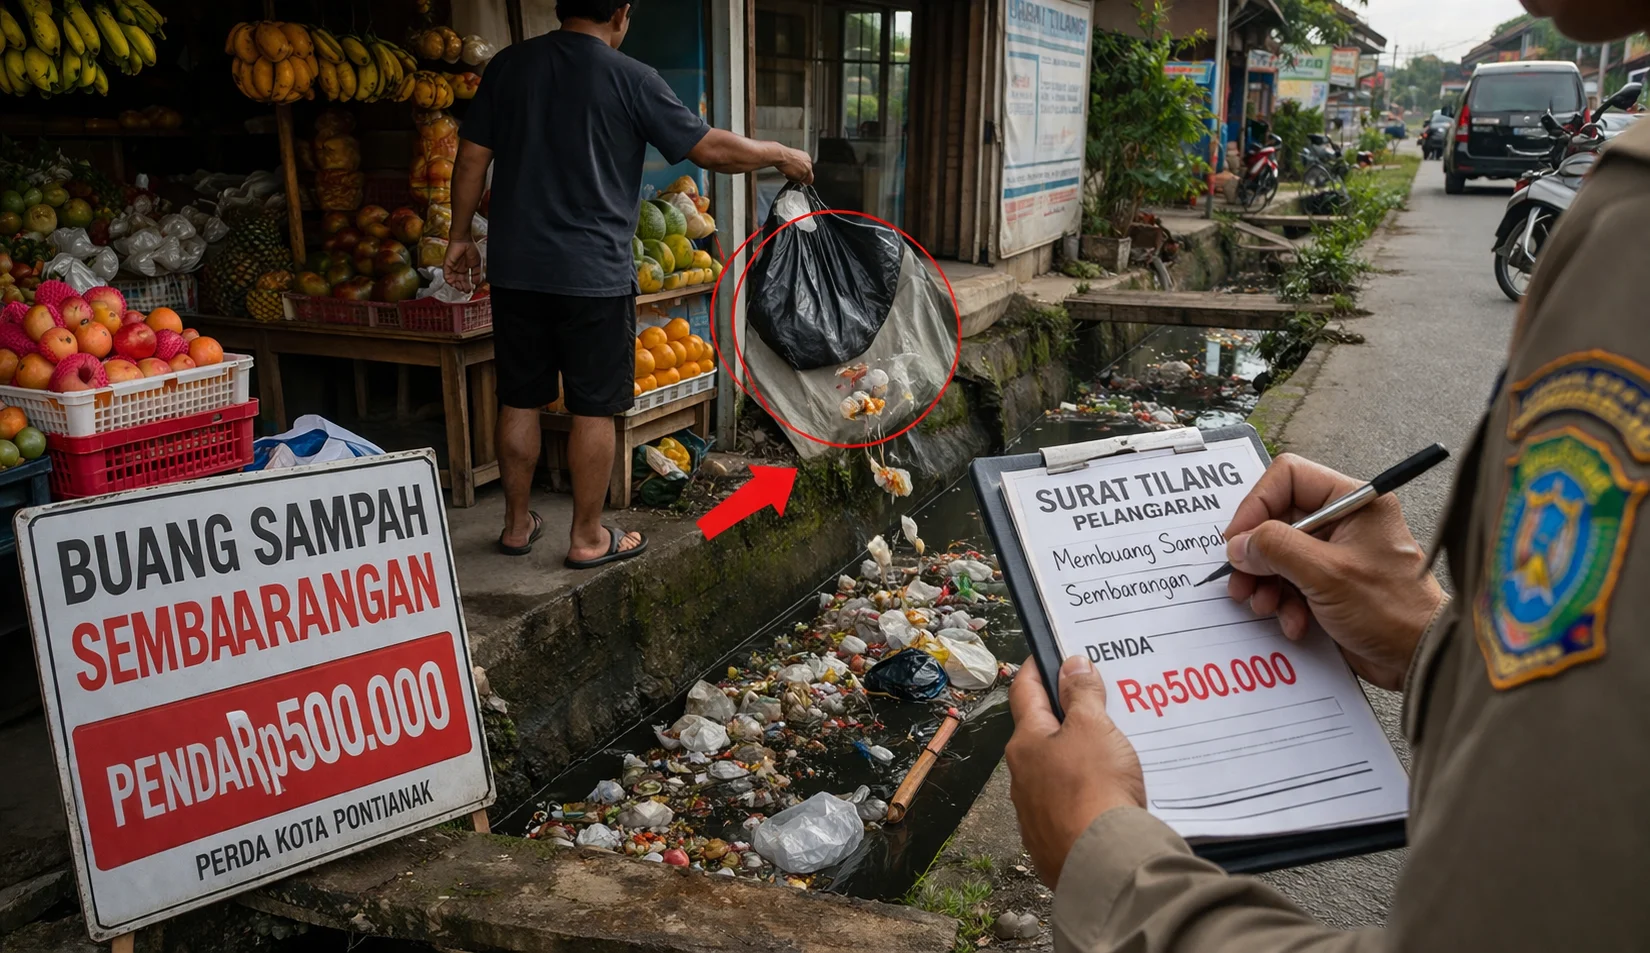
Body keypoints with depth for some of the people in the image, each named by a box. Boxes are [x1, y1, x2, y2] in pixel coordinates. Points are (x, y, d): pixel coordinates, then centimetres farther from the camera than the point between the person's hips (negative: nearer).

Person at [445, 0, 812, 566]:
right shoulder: (629, 79, -8)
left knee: (519, 401, 14)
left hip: (516, 268, 5)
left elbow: (472, 157, 6)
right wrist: (781, 155, 9)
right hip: (594, 274, -5)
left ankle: (517, 525, 26)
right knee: (594, 410, 6)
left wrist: (461, 235, 16)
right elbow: (712, 150, -6)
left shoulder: (509, 65, 5)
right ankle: (588, 538, 15)